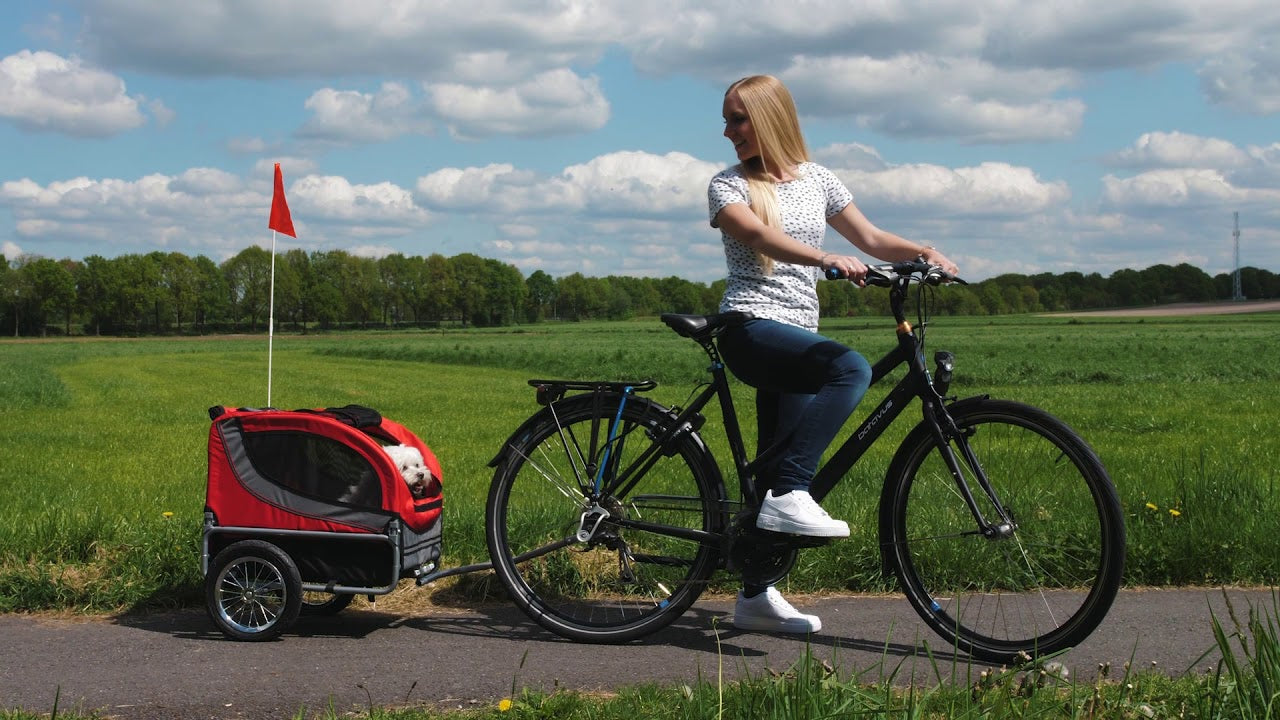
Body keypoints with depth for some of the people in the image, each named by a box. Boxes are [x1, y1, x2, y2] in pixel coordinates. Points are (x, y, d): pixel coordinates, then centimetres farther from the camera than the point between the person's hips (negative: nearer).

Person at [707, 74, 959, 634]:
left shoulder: (816, 179, 15)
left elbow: (870, 238, 16)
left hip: (797, 334, 5)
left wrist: (922, 252, -4)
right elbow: (758, 235, -19)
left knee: (780, 467, 4)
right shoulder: (729, 185, 1)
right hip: (750, 328, -5)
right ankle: (789, 497, -34)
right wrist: (828, 259, -36)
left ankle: (756, 596, 14)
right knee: (850, 369, -33)